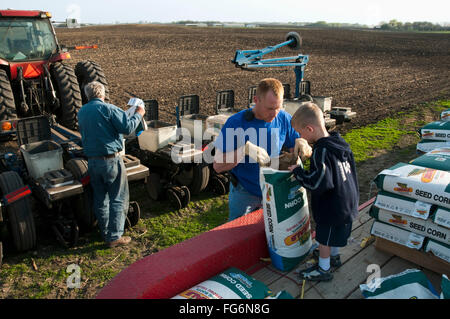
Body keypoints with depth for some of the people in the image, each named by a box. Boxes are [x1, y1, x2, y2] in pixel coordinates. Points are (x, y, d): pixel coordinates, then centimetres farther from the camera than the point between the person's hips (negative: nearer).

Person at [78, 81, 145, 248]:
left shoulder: (81, 112, 12)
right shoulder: (108, 108, -10)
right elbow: (127, 127, -15)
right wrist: (139, 114, -1)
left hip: (92, 162, 7)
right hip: (111, 160, -6)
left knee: (100, 199, 15)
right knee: (118, 198, 3)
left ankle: (106, 233, 26)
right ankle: (114, 237, 5)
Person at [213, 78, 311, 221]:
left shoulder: (284, 118, -8)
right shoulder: (235, 122, -20)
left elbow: (294, 150, 5)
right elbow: (218, 166, -22)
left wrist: (300, 142, -19)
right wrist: (244, 149, -37)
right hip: (244, 193, -3)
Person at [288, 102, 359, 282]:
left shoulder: (321, 151, -29)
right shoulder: (341, 144, 1)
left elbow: (317, 183, -33)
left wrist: (297, 171, -20)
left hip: (332, 207, -9)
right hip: (347, 204, 9)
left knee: (325, 238, 11)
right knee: (334, 235, 28)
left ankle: (323, 269, 28)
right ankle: (334, 257, 49)